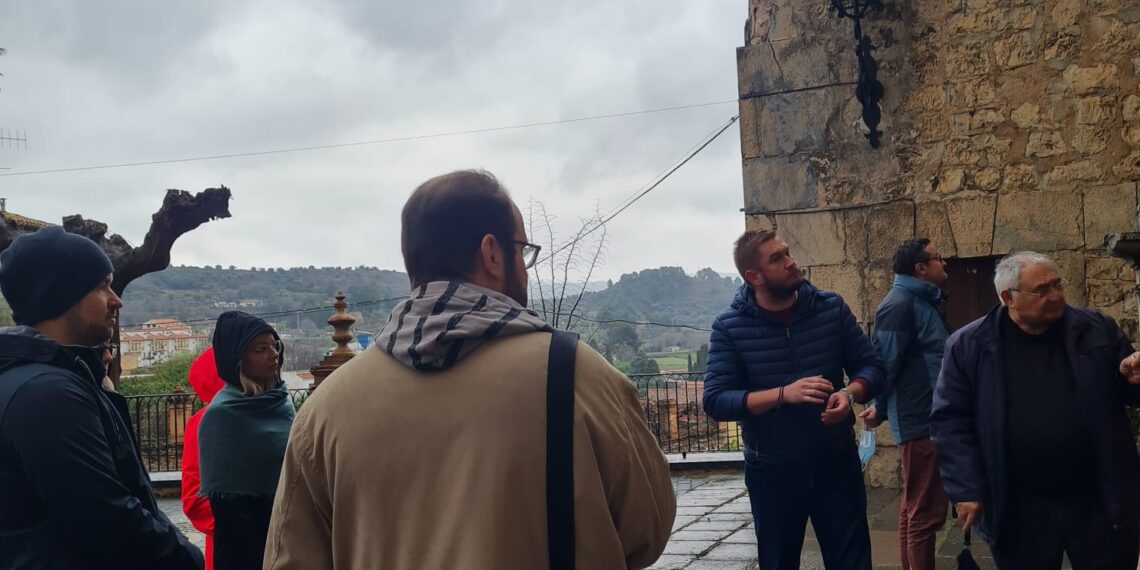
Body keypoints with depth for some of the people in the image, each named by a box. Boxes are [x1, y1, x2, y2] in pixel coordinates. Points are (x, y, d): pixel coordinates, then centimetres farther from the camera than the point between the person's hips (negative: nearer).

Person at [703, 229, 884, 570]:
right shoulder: (729, 327, -10)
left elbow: (870, 365, 2)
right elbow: (715, 401, -17)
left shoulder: (831, 308, -3)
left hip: (838, 464, 1)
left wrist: (850, 393, -21)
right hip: (772, 473, -1)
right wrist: (784, 394, -29)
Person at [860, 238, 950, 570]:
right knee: (925, 512, -6)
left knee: (915, 508, 16)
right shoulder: (900, 304, -16)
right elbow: (886, 363, -17)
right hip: (921, 421, -10)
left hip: (931, 419, 10)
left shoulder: (925, 302, 15)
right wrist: (881, 409, -6)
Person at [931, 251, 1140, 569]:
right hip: (1019, 511, -1)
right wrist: (965, 490, -10)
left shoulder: (1097, 330, 4)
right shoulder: (969, 346, -3)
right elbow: (950, 420, -3)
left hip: (1102, 504, 2)